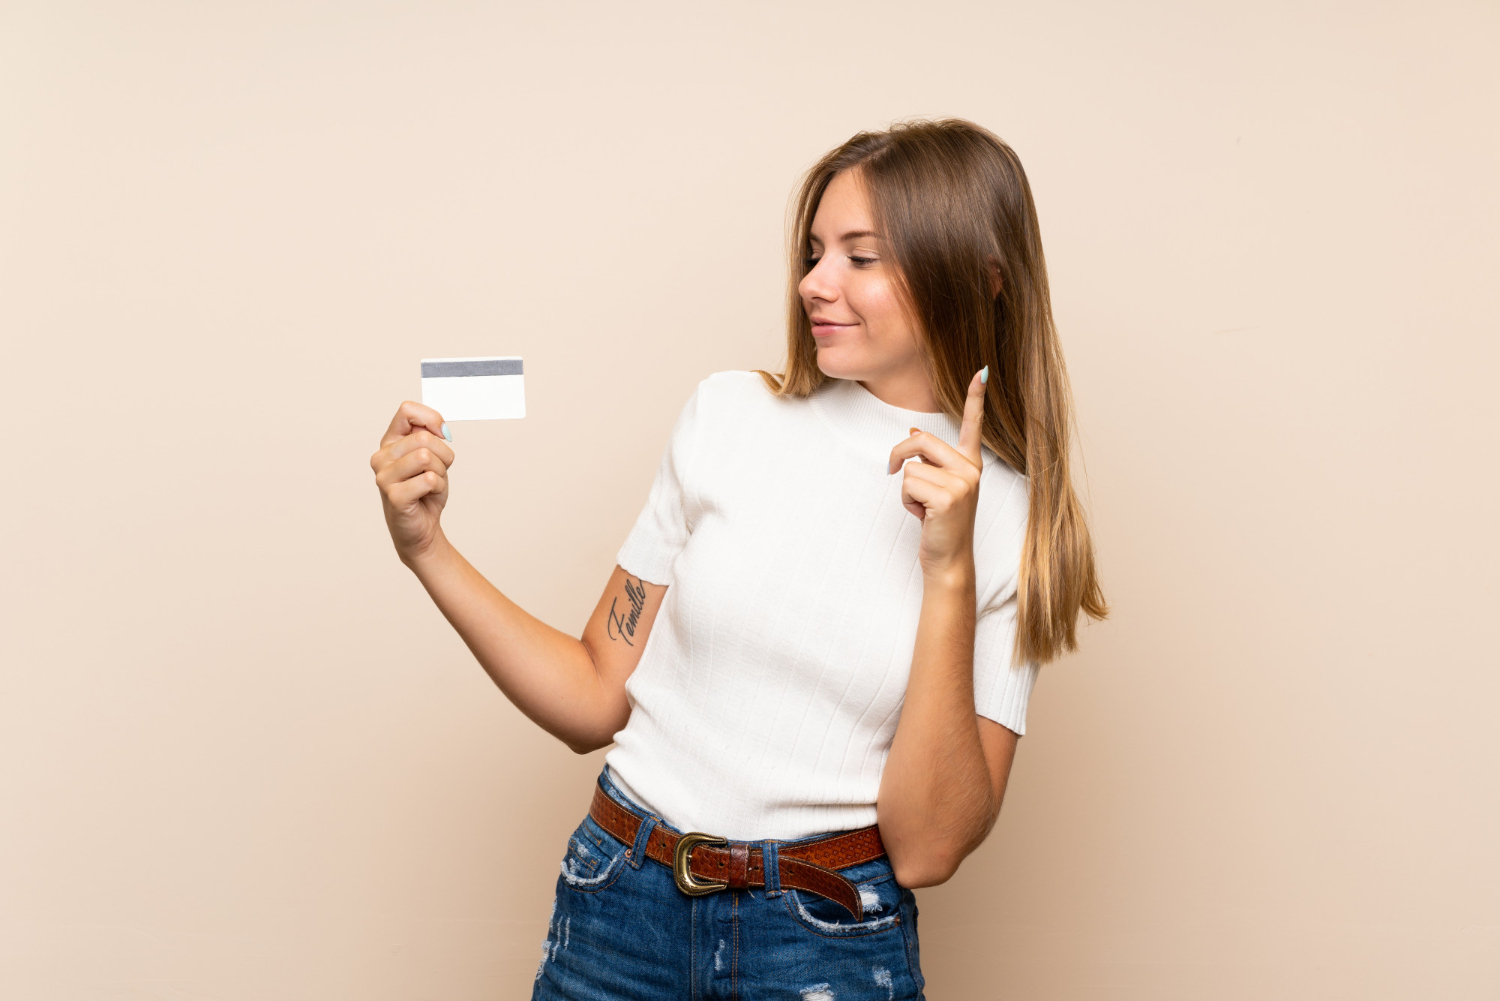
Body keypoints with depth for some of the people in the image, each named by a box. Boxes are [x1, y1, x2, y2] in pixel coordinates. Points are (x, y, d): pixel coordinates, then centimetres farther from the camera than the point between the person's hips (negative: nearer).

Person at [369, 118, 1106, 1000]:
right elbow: (596, 703, 1)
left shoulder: (1016, 519, -6)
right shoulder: (731, 416, -2)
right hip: (620, 906, 2)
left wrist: (950, 572, -19)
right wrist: (429, 550, -8)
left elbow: (926, 849, -13)